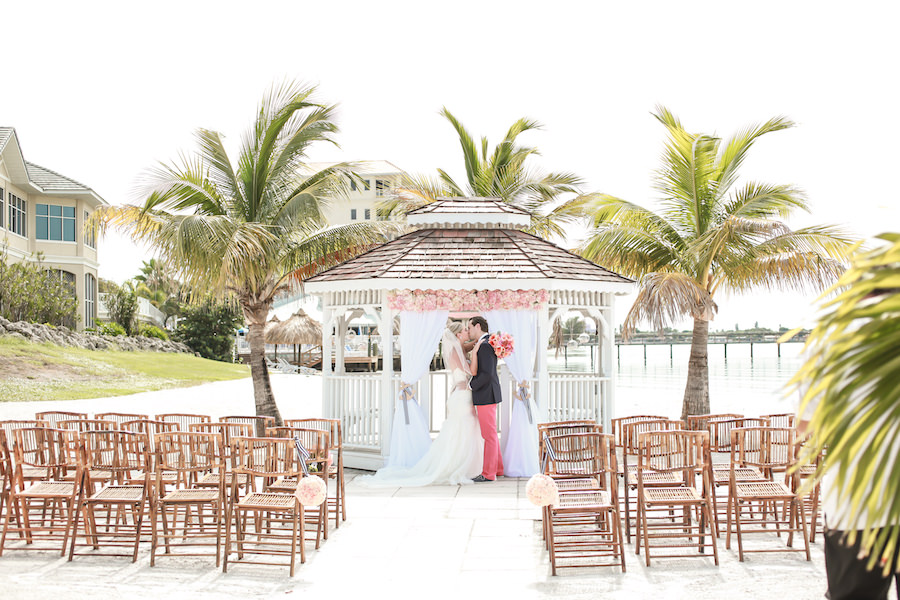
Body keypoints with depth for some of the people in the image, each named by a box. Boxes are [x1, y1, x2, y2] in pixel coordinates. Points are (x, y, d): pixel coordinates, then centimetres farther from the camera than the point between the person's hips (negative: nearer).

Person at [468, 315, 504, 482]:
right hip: (487, 396, 10)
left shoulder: (485, 345, -17)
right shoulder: (486, 343, 15)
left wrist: (471, 386, -13)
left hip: (486, 396, -10)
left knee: (489, 435, -3)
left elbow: (486, 374, -24)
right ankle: (497, 468, 24)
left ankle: (488, 473, 2)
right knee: (490, 435, 17)